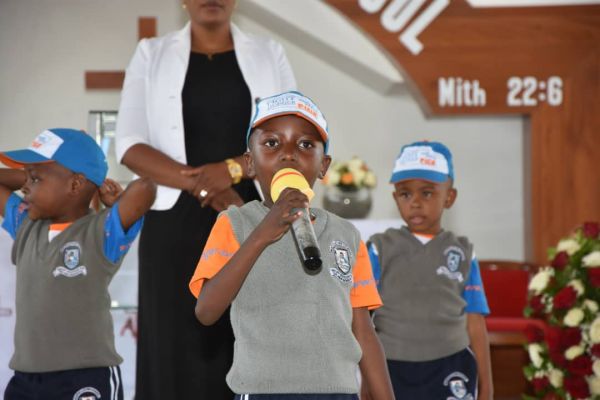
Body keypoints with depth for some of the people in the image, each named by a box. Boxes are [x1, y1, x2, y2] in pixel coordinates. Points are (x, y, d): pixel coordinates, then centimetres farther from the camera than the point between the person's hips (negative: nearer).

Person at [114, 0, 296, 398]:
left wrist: (233, 169, -16)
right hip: (178, 224, 0)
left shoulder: (269, 54, 10)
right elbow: (130, 145, -2)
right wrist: (199, 184, -15)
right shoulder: (152, 54, 8)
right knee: (178, 354, -3)